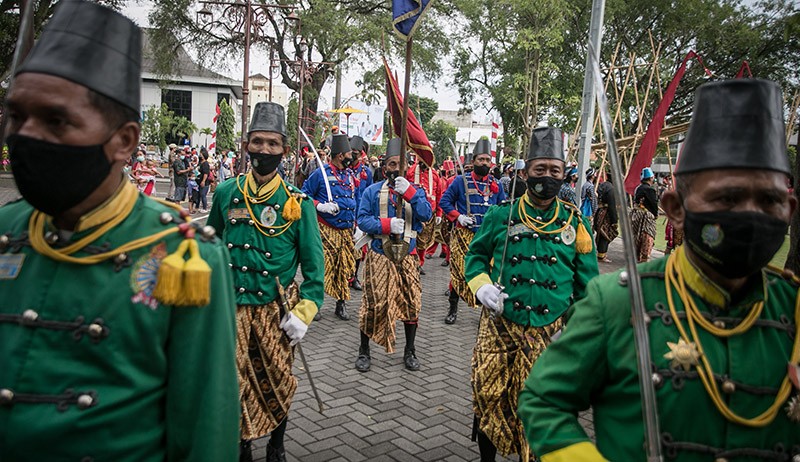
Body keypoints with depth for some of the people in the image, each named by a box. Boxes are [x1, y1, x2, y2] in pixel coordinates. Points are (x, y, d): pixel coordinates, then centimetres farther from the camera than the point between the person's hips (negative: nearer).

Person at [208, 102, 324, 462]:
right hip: (231, 307, 1)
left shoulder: (297, 202, -6)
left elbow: (313, 263, -3)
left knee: (277, 382, 10)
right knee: (234, 384, 6)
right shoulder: (226, 193, 0)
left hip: (276, 310, -1)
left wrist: (303, 312, -10)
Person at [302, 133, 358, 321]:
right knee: (322, 266, -6)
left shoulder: (349, 175, 13)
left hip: (346, 231, 6)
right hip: (326, 231, -6)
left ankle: (341, 304, 21)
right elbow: (305, 195, -5)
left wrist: (355, 223, 18)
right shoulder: (320, 173, -7)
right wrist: (320, 206, -19)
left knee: (345, 268, 9)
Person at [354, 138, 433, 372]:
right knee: (373, 303, 1)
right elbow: (362, 220, -5)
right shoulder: (373, 191, 1)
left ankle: (410, 351, 25)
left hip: (407, 256, 2)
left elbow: (426, 215, -9)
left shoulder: (416, 192, 6)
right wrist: (386, 224, -20)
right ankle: (364, 351, 18)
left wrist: (410, 193, -20)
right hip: (379, 256, -2)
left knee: (412, 302, 6)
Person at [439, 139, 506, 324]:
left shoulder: (496, 185, 10)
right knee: (459, 271, -1)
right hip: (463, 236, -2)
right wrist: (458, 216, -9)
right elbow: (444, 201, 3)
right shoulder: (461, 181, 1)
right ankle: (453, 308, 15)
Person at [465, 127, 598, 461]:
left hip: (550, 332, 0)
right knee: (488, 397, 7)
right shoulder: (501, 216, 0)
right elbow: (476, 255, 13)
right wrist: (482, 285, -7)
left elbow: (587, 282, 8)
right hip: (499, 325, 0)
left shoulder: (575, 222, 3)